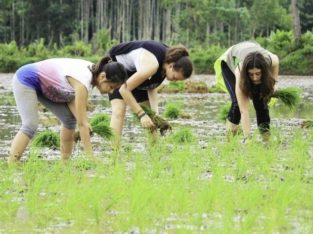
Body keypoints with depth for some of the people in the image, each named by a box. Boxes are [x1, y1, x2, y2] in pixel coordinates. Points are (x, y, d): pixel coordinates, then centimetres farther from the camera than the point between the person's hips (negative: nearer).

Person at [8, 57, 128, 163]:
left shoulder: (92, 71, -7)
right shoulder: (83, 81, -32)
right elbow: (82, 123, -30)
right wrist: (91, 157, -28)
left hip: (44, 86, 9)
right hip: (26, 79, -9)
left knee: (70, 118, 2)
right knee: (30, 126, -23)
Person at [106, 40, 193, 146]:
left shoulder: (169, 59, -17)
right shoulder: (151, 66, -41)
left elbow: (152, 87, -7)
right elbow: (124, 89, -36)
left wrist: (155, 111, -20)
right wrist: (141, 114, -35)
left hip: (136, 70, 8)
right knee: (119, 110, -24)